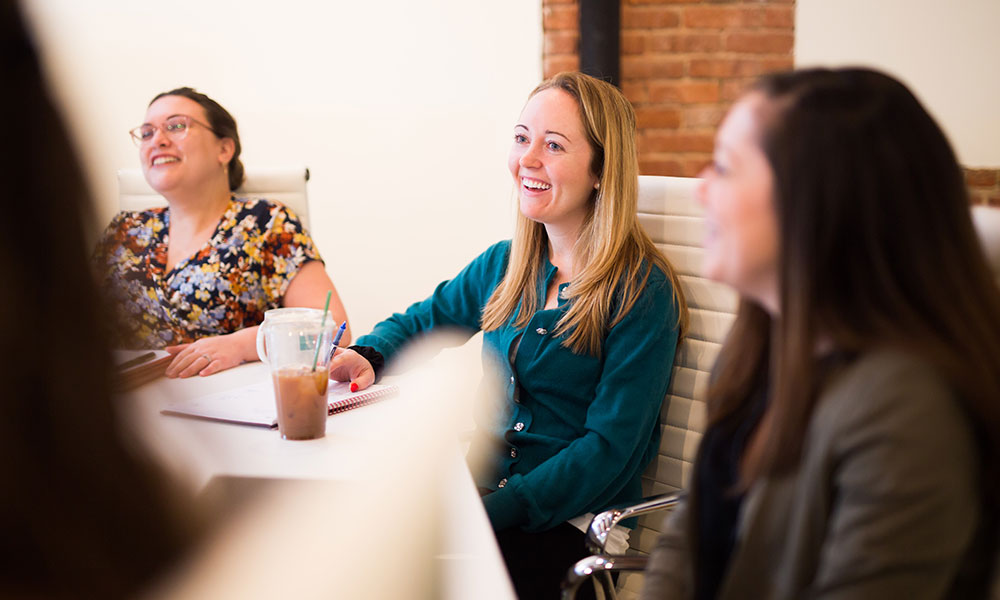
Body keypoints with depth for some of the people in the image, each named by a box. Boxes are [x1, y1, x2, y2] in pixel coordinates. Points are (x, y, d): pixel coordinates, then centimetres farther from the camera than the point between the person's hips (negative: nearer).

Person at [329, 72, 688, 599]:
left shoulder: (643, 292, -9)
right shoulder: (504, 265, 11)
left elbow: (610, 449, -13)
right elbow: (421, 321, 27)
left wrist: (492, 511, -22)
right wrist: (368, 356, 4)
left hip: (569, 521, -6)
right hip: (481, 488, 6)